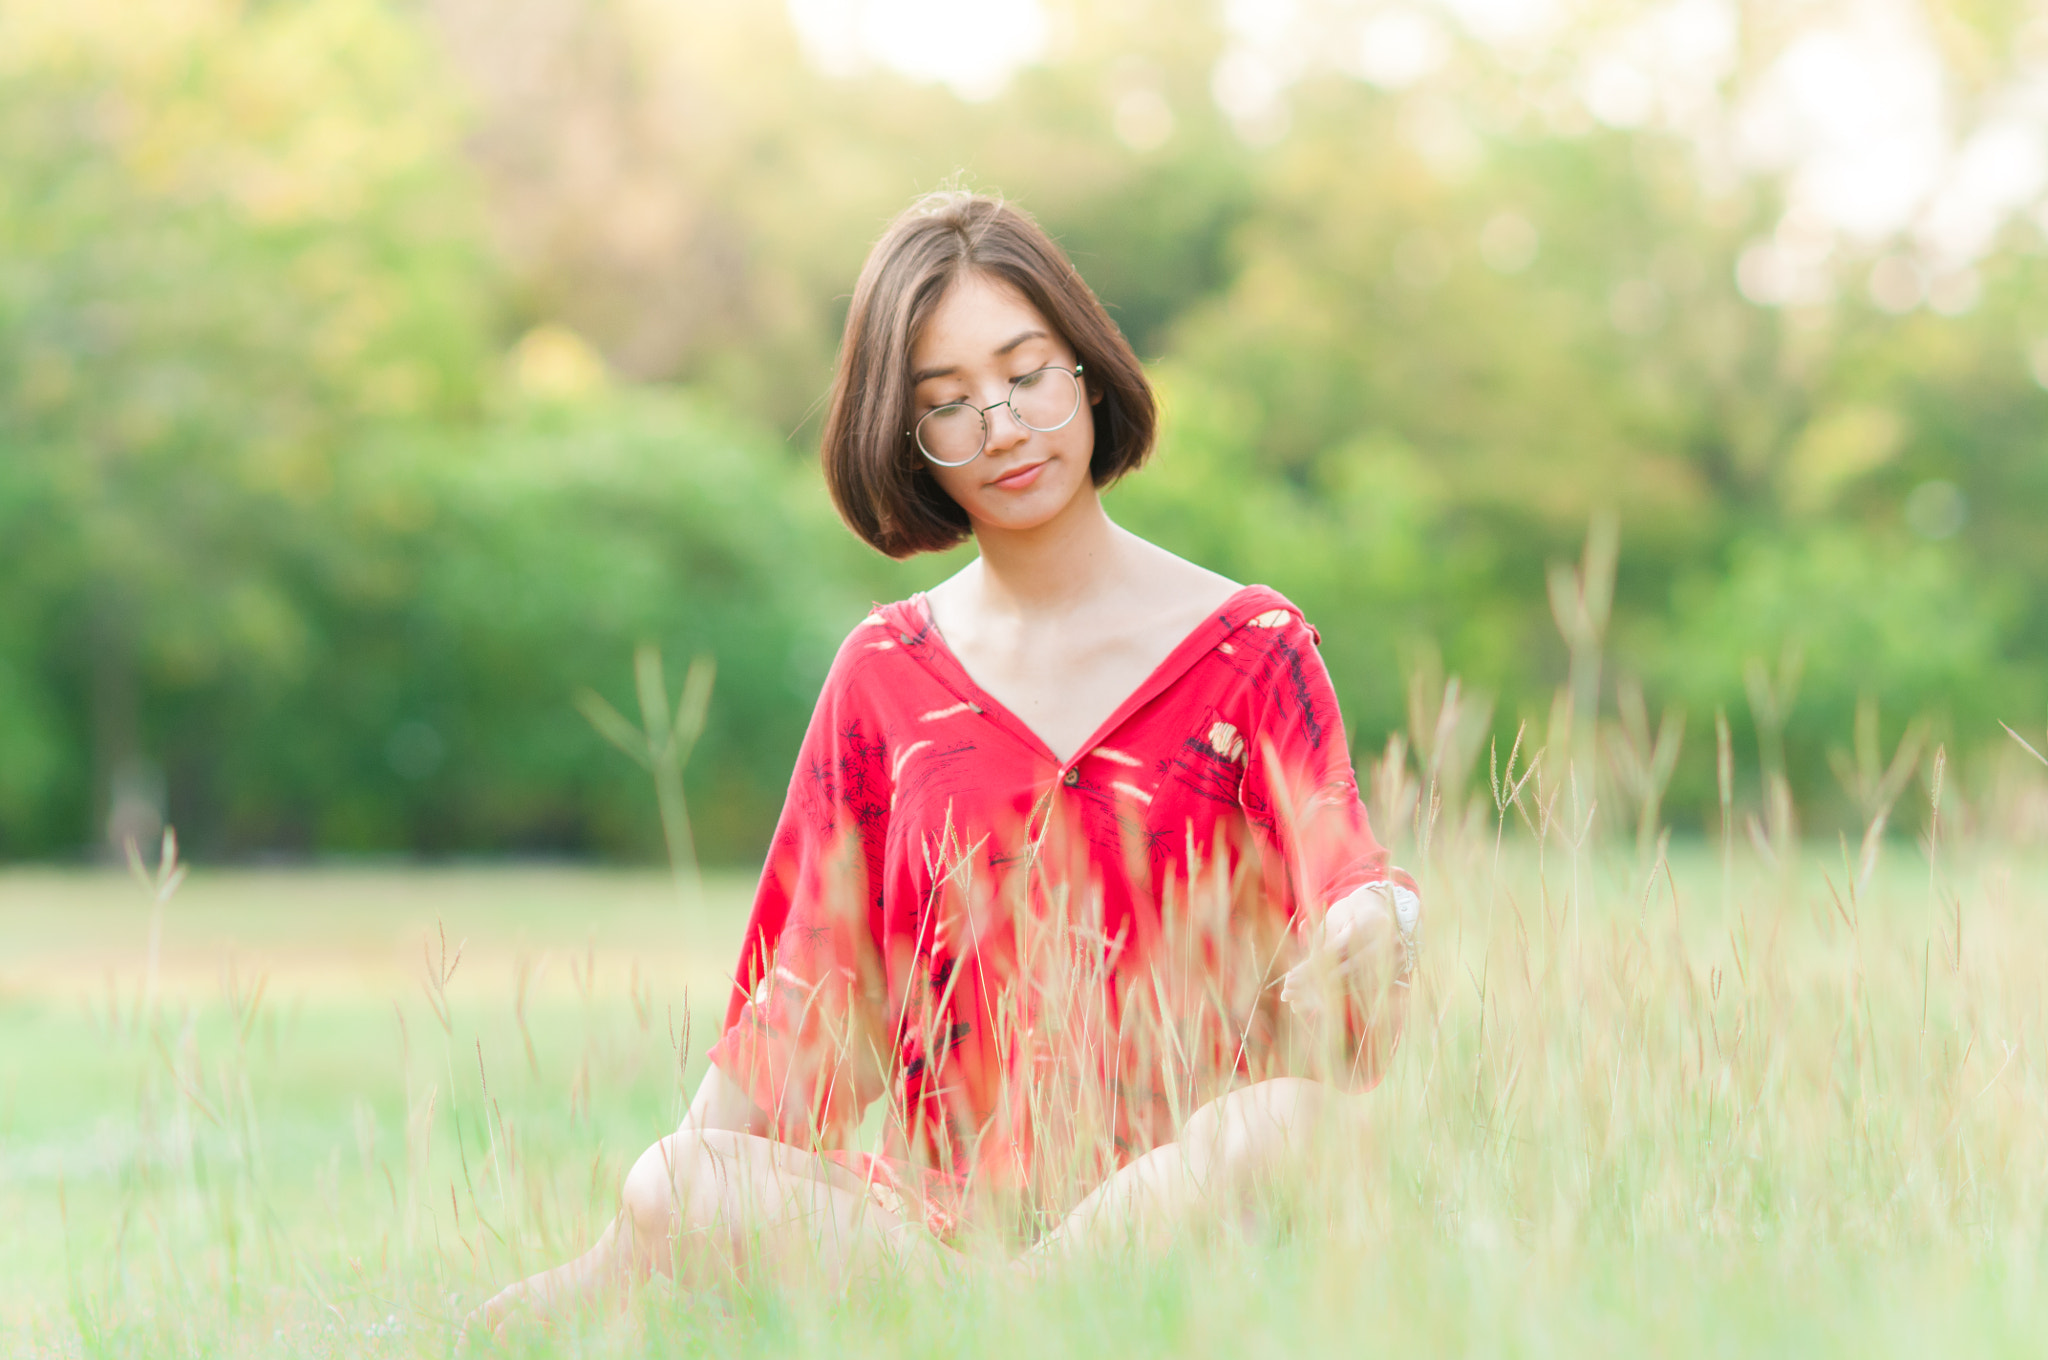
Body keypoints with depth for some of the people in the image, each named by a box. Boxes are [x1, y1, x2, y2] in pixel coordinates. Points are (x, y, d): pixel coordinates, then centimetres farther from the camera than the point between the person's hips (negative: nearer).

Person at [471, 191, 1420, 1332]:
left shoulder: (1249, 647, 7)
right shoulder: (887, 674, 15)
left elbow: (1344, 877, -7)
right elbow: (803, 989, 13)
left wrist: (1373, 928, -32)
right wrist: (686, 1179, -2)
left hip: (1175, 1192, -1)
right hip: (936, 1191, 1)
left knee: (1297, 1112, -37)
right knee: (671, 1194, -28)